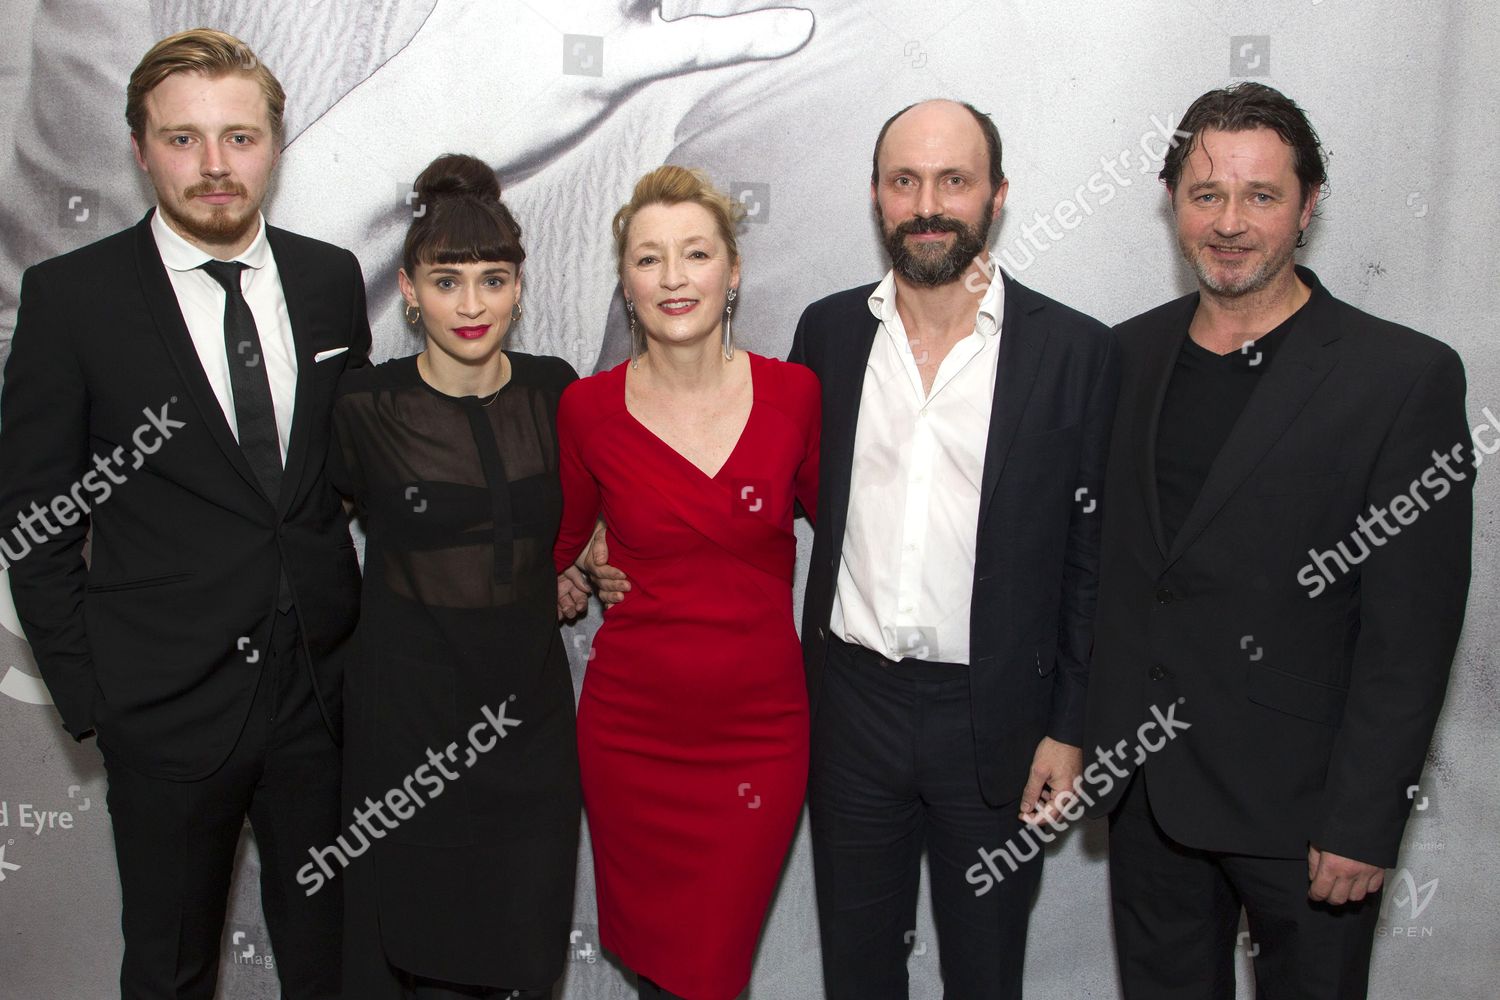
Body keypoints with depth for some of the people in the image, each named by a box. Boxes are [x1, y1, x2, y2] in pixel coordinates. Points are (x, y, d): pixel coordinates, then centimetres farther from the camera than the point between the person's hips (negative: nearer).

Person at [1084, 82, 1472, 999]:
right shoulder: (1129, 355, 5)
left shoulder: (1406, 378, -11)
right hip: (1145, 789, 4)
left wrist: (1362, 822, -15)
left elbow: (1411, 632, -13)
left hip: (1298, 800, -4)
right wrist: (1086, 735, 6)